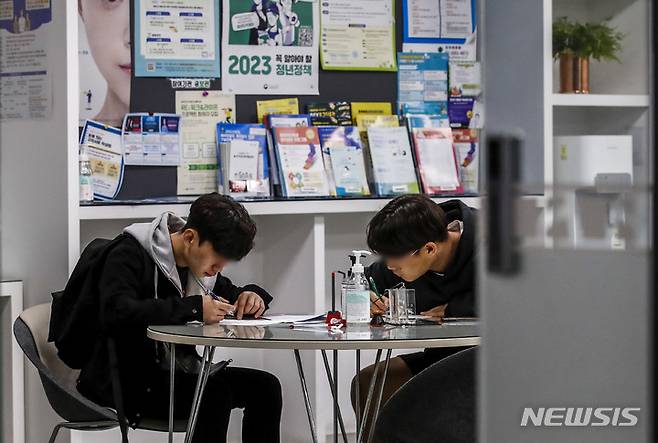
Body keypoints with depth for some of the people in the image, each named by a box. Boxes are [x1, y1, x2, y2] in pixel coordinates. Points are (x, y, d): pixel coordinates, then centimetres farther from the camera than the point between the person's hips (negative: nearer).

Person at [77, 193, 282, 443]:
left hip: (176, 372, 8)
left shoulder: (200, 262, 9)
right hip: (128, 380, -8)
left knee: (264, 385, -6)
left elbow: (230, 295, 26)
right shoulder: (131, 254, -15)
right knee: (214, 392, -29)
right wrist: (194, 308, -34)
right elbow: (117, 313, -31)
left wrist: (253, 296, -1)